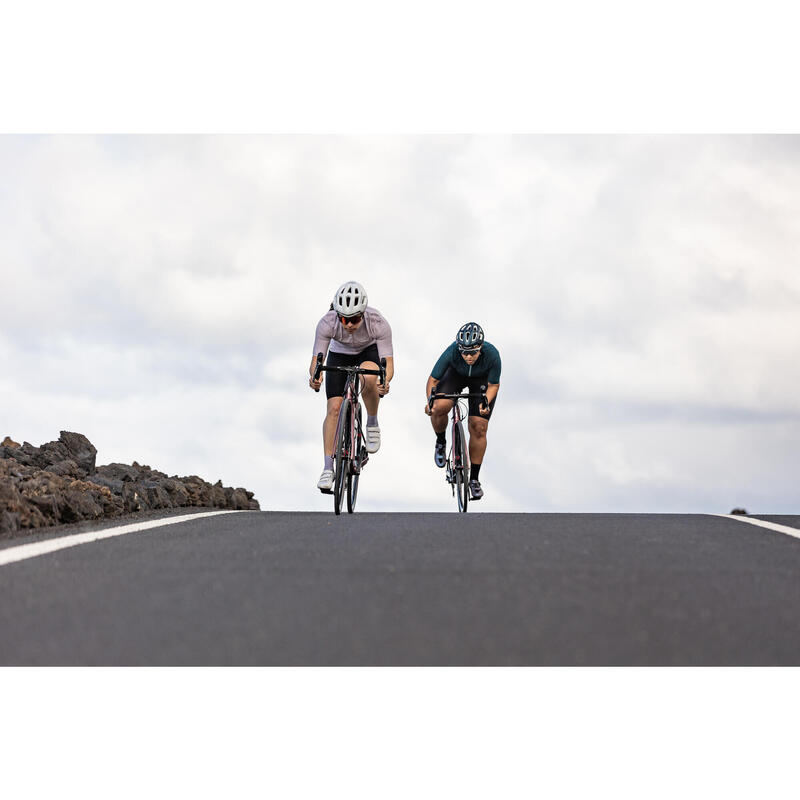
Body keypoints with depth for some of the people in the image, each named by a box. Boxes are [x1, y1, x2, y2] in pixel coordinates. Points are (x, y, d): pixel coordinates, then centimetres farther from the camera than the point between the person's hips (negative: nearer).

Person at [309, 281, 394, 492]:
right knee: (334, 408, -14)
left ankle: (373, 424, -11)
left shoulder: (378, 323, -35)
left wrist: (385, 381, -56)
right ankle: (328, 469, -9)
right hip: (339, 355, 1)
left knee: (368, 377, -36)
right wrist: (314, 376, -53)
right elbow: (316, 358, -31)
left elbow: (388, 361, -35)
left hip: (370, 352, -1)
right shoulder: (327, 323, -33)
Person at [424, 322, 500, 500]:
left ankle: (474, 479, 6)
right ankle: (440, 443, 4)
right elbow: (433, 380, -23)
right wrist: (430, 402, -37)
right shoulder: (452, 352, -37)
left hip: (482, 380, 0)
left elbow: (493, 385, -19)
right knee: (439, 407, -28)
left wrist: (485, 403, -36)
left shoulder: (492, 355, -36)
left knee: (478, 428, -9)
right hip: (456, 374, 0)